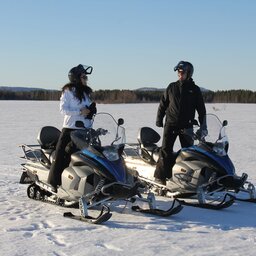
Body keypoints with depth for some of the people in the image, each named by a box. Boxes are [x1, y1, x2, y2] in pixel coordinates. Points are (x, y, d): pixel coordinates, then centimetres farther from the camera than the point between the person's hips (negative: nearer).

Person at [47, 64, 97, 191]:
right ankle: (54, 183, 0)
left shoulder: (87, 92, 16)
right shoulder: (68, 91, -3)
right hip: (70, 128, -5)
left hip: (85, 129, 6)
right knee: (62, 155, -6)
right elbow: (63, 109, -11)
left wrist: (92, 110, -1)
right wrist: (80, 112, -19)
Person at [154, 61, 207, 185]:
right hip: (171, 123, 0)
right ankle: (160, 176, -5)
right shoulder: (172, 87, 7)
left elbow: (201, 109, 7)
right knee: (166, 149, -8)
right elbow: (163, 104, 13)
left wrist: (203, 126, 1)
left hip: (187, 125, 0)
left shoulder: (195, 90, 5)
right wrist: (159, 119, 7)